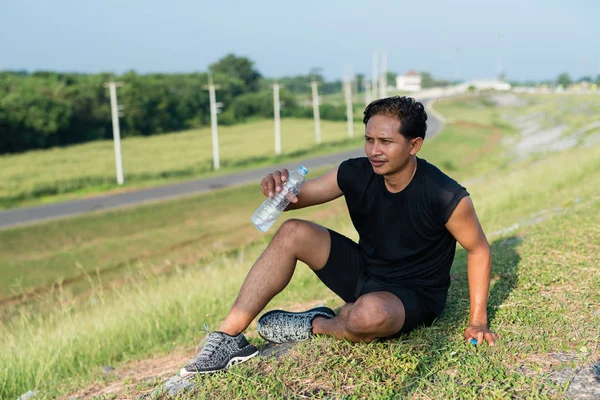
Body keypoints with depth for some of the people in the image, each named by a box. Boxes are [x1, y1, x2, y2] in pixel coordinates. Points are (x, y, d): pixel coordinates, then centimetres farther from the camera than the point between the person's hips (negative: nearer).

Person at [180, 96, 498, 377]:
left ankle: (316, 325, -3)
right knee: (293, 233, -14)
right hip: (365, 273, 5)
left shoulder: (445, 197, -25)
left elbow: (479, 249, -11)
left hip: (413, 296, -5)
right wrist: (277, 190, -30)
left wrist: (478, 320, -12)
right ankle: (229, 338, -13)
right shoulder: (356, 174, -12)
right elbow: (297, 198, -5)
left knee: (369, 313, -41)